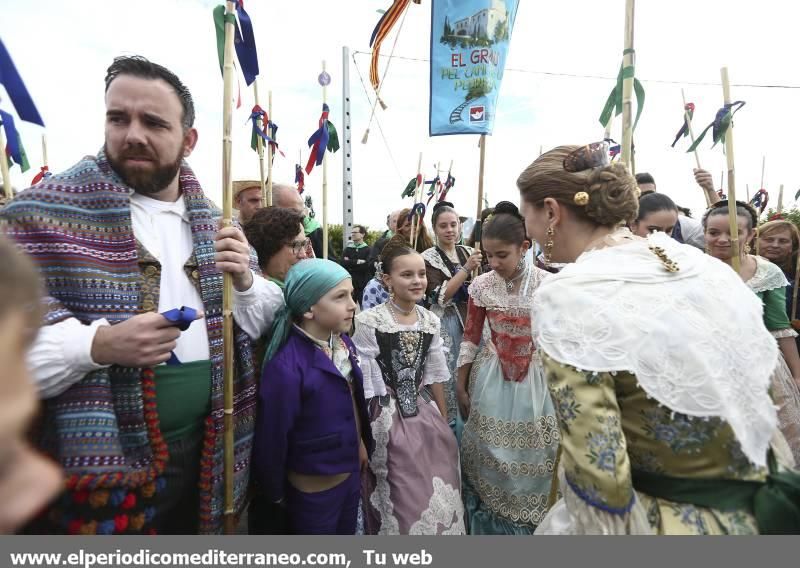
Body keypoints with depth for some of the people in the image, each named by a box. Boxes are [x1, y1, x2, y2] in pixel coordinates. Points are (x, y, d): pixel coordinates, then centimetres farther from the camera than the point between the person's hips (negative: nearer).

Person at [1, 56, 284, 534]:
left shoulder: (210, 220, 5)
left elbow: (261, 322, 9)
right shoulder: (47, 210, -10)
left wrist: (245, 282, -11)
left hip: (205, 455, 5)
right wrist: (99, 345, -29)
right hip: (99, 463, -4)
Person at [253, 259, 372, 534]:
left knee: (347, 532, 28)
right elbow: (272, 438, -21)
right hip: (313, 487, -6)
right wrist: (276, 493, -8)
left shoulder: (343, 342, -7)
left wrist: (361, 444, 11)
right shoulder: (287, 366, -30)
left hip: (351, 471, 6)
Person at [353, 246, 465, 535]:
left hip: (424, 413, 5)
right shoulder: (368, 322, -16)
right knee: (403, 501, 10)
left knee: (438, 497, 15)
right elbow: (362, 384, -12)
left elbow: (434, 376, 9)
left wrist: (445, 420, 13)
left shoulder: (432, 322, 0)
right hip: (387, 418, -4)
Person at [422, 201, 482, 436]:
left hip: (470, 321, 4)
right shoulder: (429, 258, -4)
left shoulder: (468, 252, 9)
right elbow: (440, 296, -15)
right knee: (449, 380, -2)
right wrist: (466, 269, -19)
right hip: (445, 325, -4)